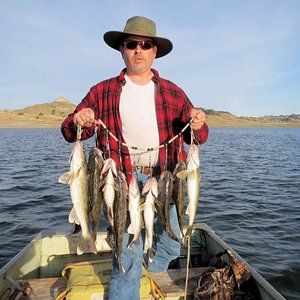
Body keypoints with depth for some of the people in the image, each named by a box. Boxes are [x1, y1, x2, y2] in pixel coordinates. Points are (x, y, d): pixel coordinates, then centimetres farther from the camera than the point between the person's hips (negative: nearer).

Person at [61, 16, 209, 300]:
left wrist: (198, 125, -17)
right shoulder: (102, 92, 5)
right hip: (123, 182, -2)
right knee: (128, 256, 2)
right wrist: (77, 121, -18)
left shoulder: (174, 93, 8)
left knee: (170, 247, 17)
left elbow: (197, 137, 7)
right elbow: (69, 132, 6)